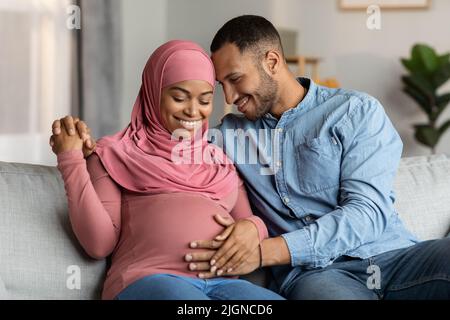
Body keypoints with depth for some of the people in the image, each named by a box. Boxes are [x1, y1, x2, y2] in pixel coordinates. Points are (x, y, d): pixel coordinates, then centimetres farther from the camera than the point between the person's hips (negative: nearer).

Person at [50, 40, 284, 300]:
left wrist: (253, 227, -1)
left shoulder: (222, 161, 27)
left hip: (222, 282, 4)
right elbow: (100, 243, 5)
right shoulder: (116, 153, 15)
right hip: (147, 278, -3)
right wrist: (72, 160, 1)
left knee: (272, 299, -31)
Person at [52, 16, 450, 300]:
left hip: (393, 254, 0)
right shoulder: (232, 132, 21)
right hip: (316, 272, 0)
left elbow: (367, 210, -5)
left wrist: (267, 250, -17)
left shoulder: (356, 111, 7)